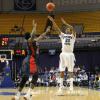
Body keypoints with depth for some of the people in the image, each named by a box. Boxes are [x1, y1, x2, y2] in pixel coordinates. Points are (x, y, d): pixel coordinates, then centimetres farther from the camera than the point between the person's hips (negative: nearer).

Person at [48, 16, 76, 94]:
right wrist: (52, 21, -5)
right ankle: (61, 86, 3)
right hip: (63, 54, 3)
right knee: (62, 71, 1)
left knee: (71, 71, -3)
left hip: (70, 54, -3)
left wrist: (65, 23, -19)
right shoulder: (63, 35, 15)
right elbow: (57, 28, 6)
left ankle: (71, 85, -3)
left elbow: (72, 28, -13)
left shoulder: (73, 36, 6)